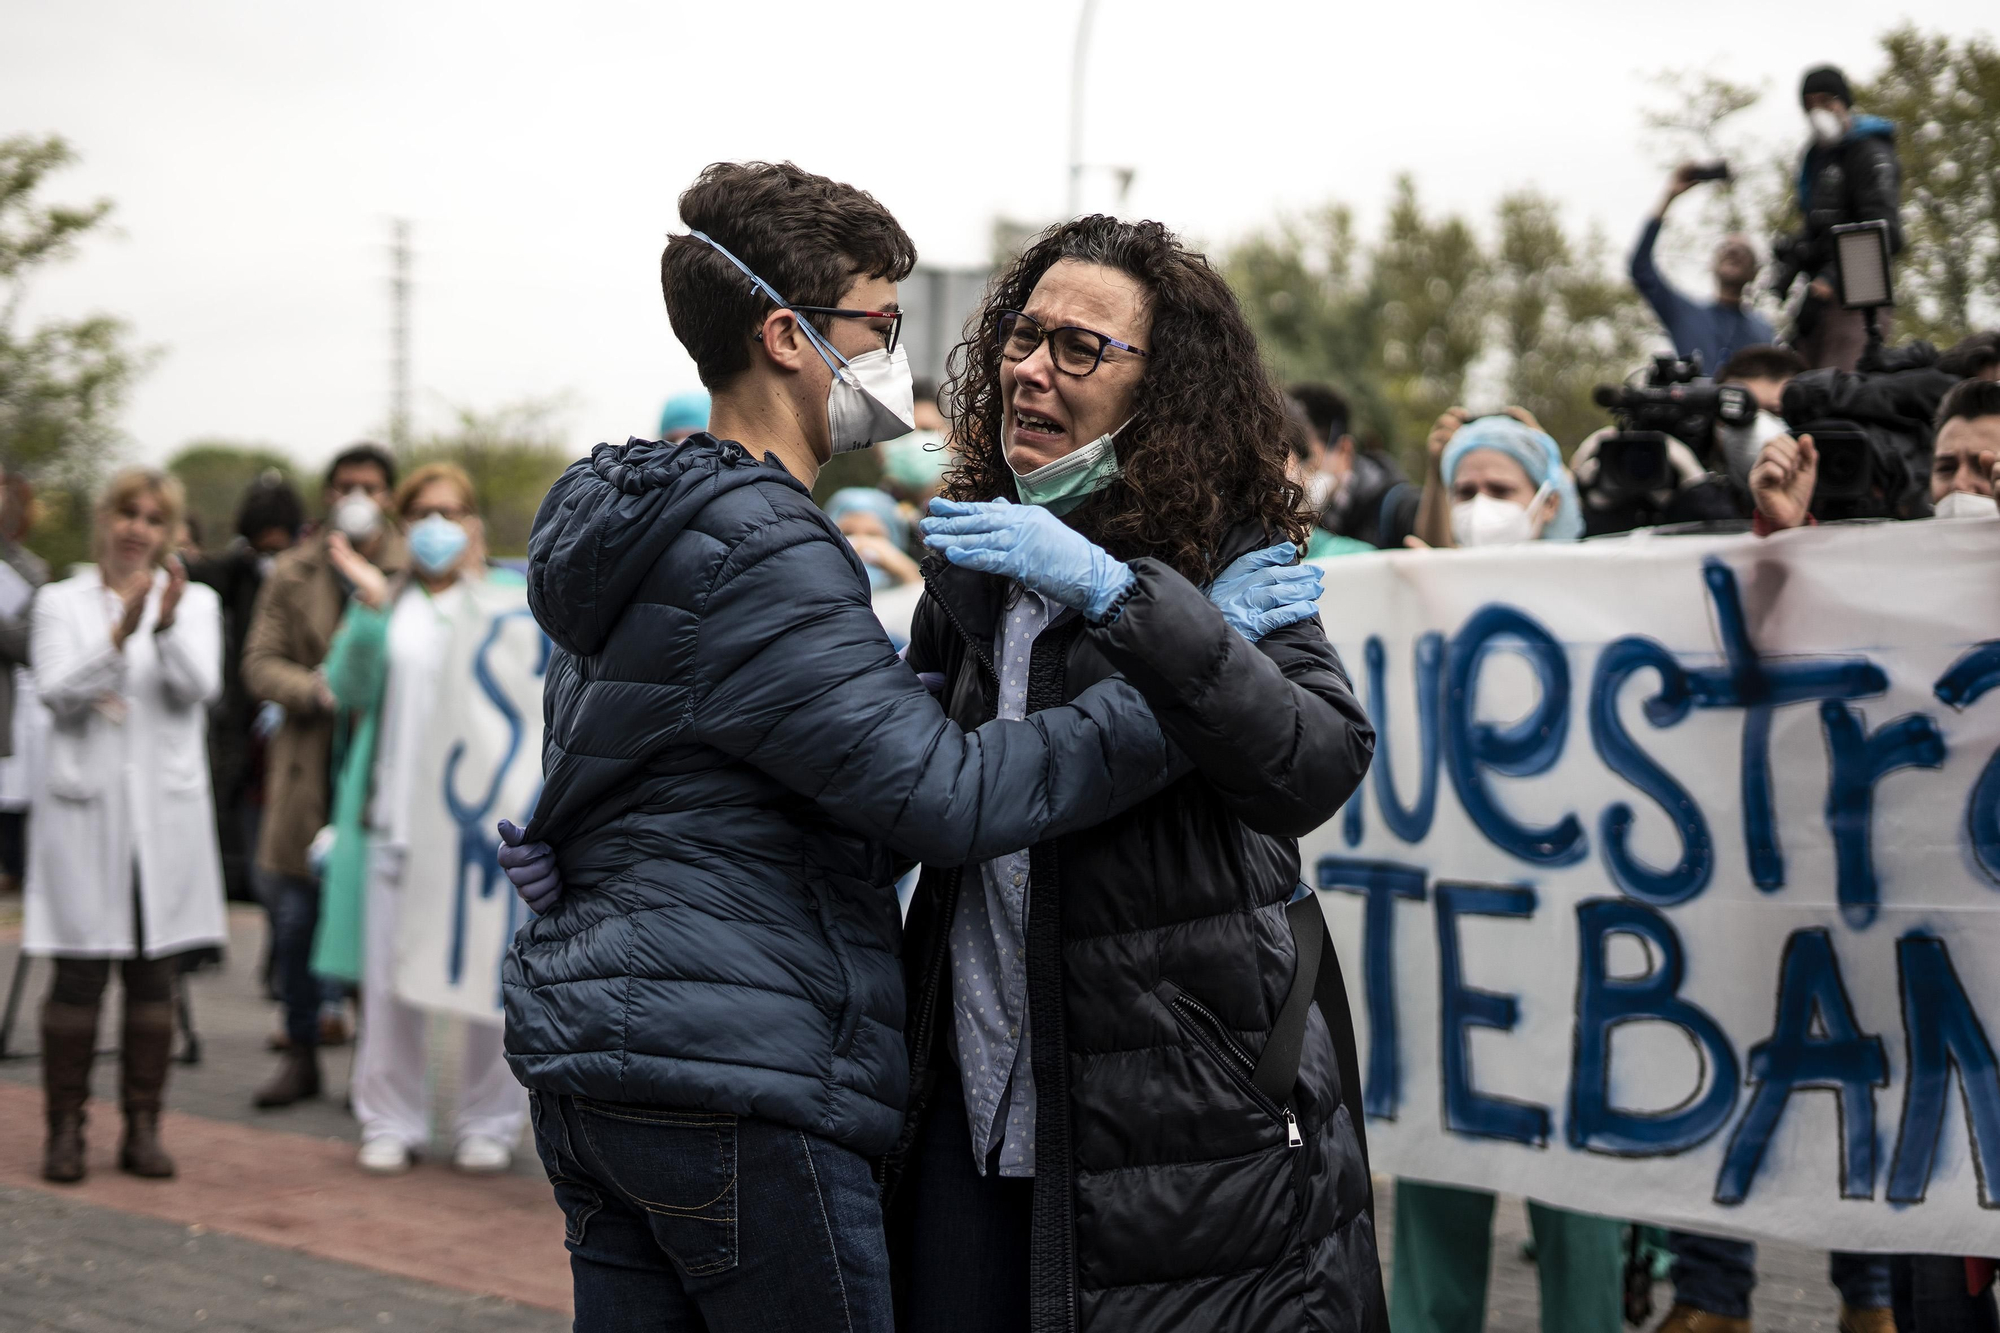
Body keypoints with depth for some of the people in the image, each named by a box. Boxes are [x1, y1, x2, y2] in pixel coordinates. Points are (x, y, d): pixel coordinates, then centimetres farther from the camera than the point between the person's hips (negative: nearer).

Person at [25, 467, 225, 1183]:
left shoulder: (195, 602, 10)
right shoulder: (62, 603, 7)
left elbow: (199, 688, -6)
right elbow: (57, 694, -8)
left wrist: (168, 627, -24)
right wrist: (119, 633, -21)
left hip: (165, 811, 2)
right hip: (84, 808, -1)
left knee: (154, 975, 4)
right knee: (79, 975, -4)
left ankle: (142, 1126, 11)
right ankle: (65, 1130, 3)